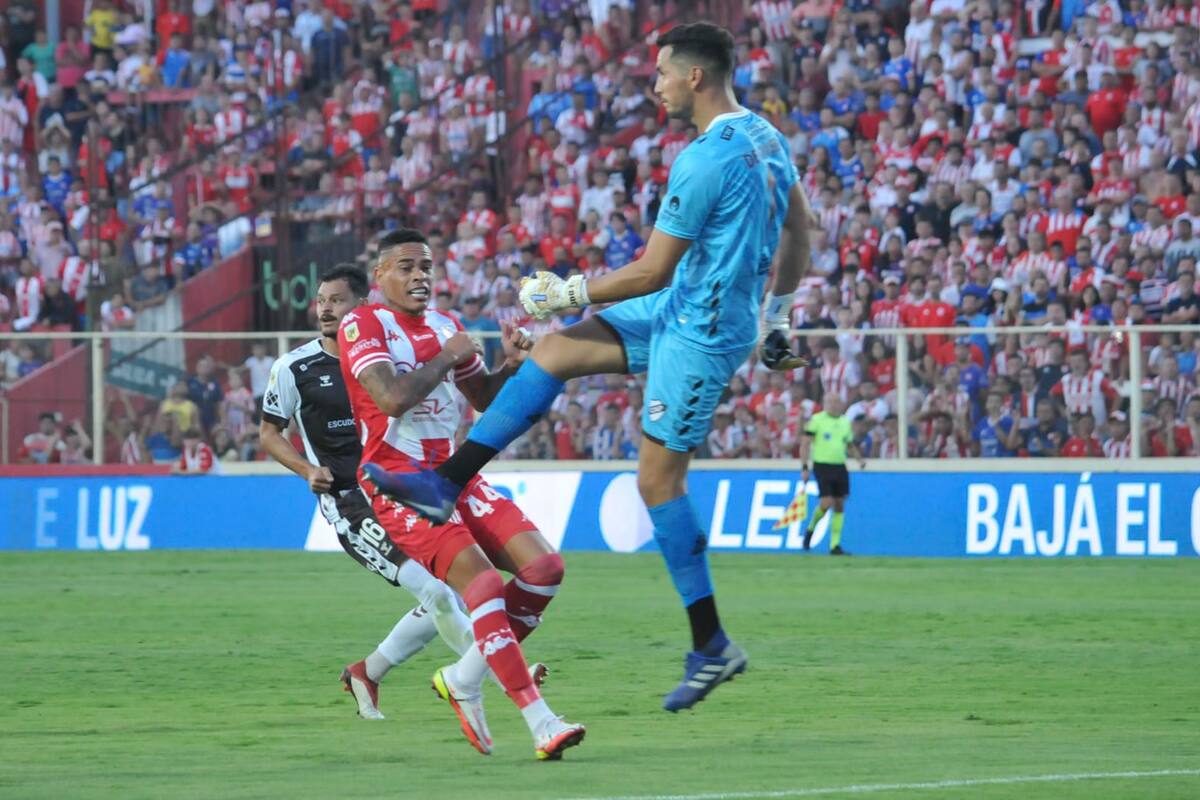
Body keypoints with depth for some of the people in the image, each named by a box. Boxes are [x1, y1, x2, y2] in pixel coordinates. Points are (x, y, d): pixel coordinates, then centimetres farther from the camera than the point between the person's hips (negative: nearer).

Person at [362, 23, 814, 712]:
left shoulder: (705, 162, -24)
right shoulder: (767, 138, 5)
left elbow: (652, 273, -19)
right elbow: (800, 230, 16)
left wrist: (573, 294, -6)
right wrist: (779, 314, 24)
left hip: (702, 331, -10)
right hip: (685, 309, 10)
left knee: (659, 477, -4)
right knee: (554, 352, 6)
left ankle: (713, 647, 2)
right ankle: (445, 485, 4)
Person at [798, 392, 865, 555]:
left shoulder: (845, 422, 12)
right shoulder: (816, 420, -4)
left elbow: (850, 445, 23)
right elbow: (805, 444, -4)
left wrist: (859, 458, 5)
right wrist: (804, 467, -10)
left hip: (840, 467, 5)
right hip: (822, 466, -5)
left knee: (839, 505, 2)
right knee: (827, 502, -14)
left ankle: (835, 545, 7)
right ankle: (811, 528, 16)